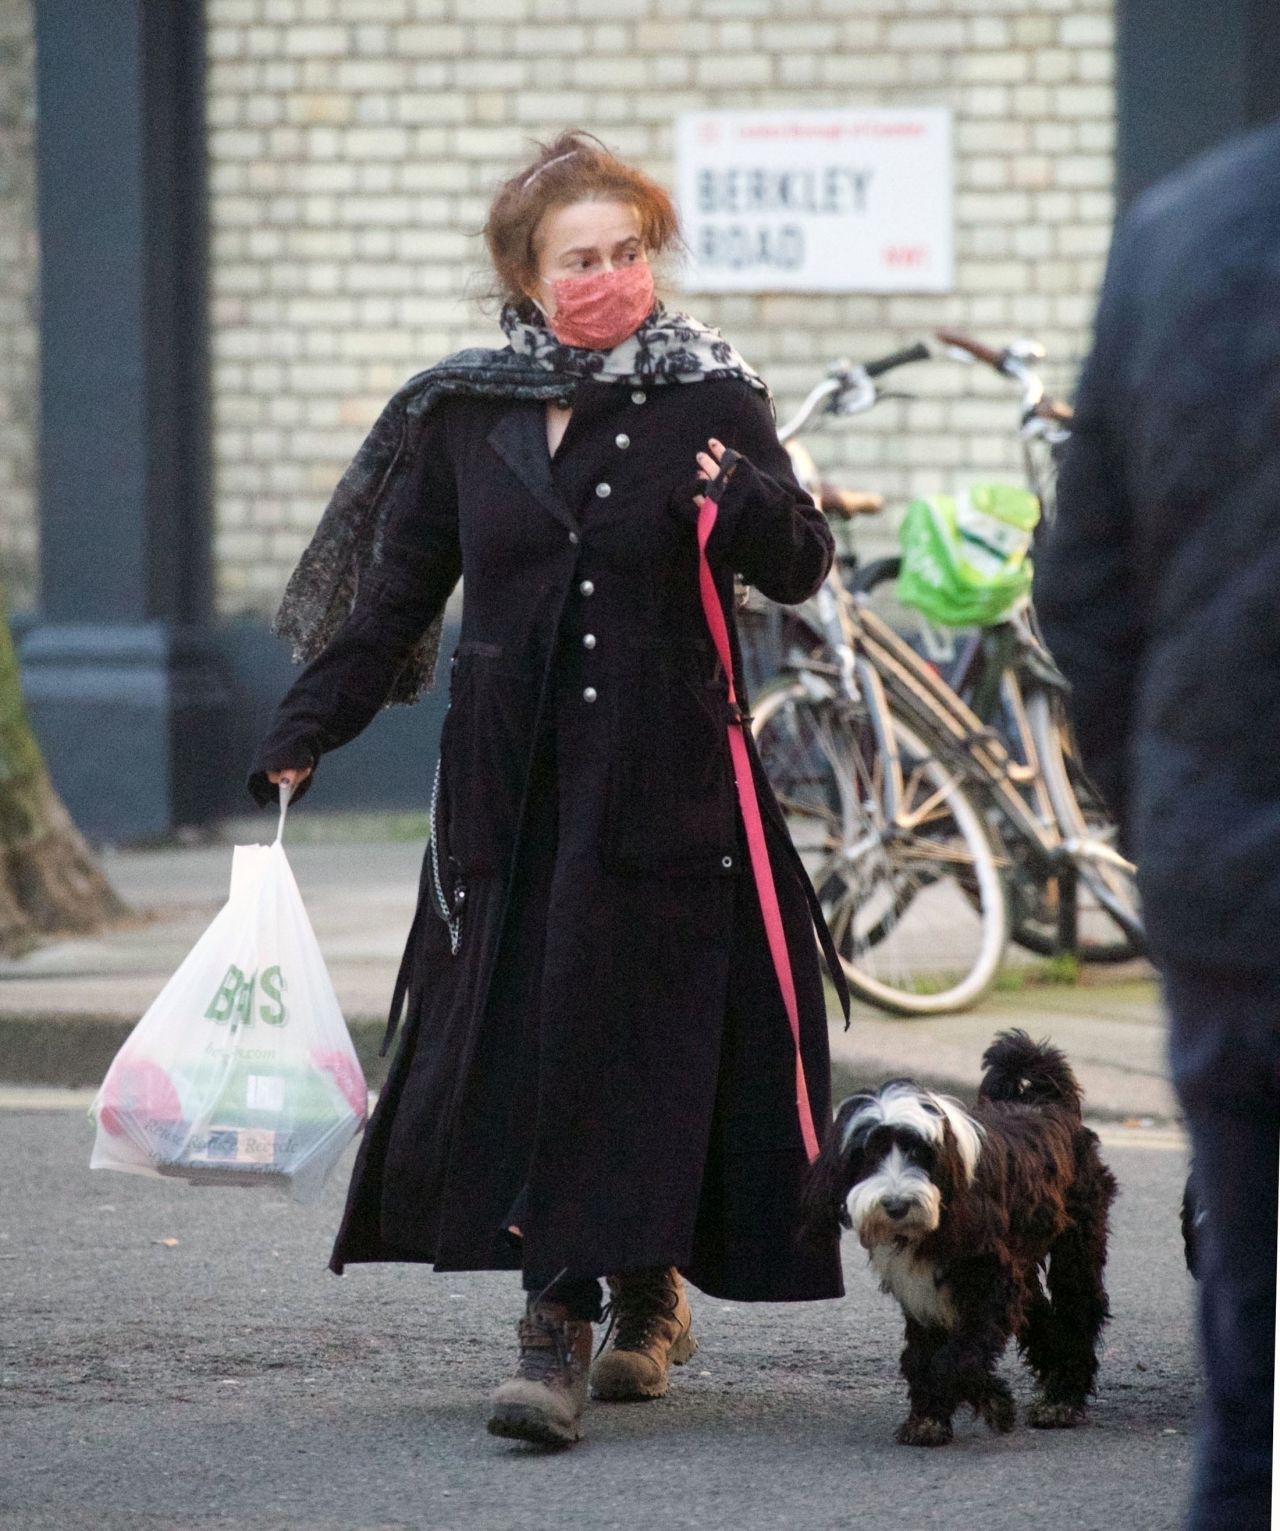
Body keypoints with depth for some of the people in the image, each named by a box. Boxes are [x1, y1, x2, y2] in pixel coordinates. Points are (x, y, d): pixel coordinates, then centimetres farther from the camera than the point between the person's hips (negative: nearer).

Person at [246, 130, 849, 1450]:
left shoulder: (706, 400, -1)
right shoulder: (461, 415, 7)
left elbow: (800, 570, -8)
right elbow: (396, 591, 14)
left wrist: (748, 504, -29)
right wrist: (305, 733, 9)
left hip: (661, 775, -3)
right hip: (507, 776, 3)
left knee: (609, 1032, -9)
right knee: (506, 1034, 1)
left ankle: (562, 1321, -8)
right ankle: (644, 1298, 15)